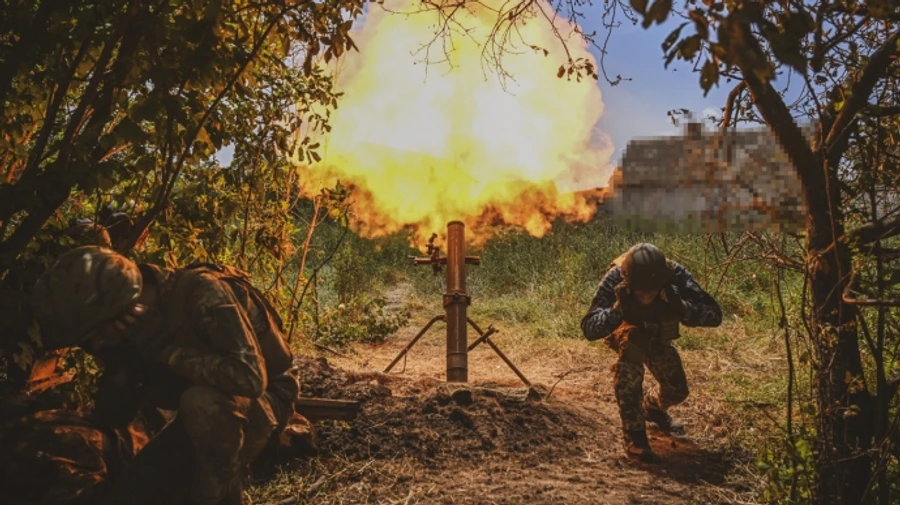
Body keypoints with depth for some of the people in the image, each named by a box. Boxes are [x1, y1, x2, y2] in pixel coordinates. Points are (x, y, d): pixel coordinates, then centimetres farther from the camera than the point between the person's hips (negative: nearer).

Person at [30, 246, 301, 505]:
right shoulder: (135, 327, -6)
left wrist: (167, 349, -35)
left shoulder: (201, 294, -29)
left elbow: (249, 378, -40)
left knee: (201, 401, -37)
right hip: (204, 416, 7)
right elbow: (113, 412, 4)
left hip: (262, 401, -7)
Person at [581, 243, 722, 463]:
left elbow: (714, 315, -35)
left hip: (658, 336, 3)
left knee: (677, 391, 1)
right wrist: (618, 309, -53)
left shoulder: (676, 275, -35)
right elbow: (589, 329, -38)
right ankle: (634, 438, -24)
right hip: (626, 332, -3)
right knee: (632, 342, -34)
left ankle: (653, 407, 41)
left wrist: (681, 308, -52)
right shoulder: (615, 279, -38)